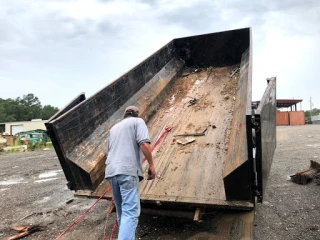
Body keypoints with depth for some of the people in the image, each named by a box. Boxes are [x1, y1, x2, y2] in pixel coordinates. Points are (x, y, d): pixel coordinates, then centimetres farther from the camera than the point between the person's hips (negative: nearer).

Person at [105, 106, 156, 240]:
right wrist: (151, 165, -3)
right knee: (130, 211, -11)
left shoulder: (114, 128, 28)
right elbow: (144, 144, -9)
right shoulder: (138, 121, 8)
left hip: (111, 172, 7)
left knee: (122, 211, 17)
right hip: (127, 171, -7)